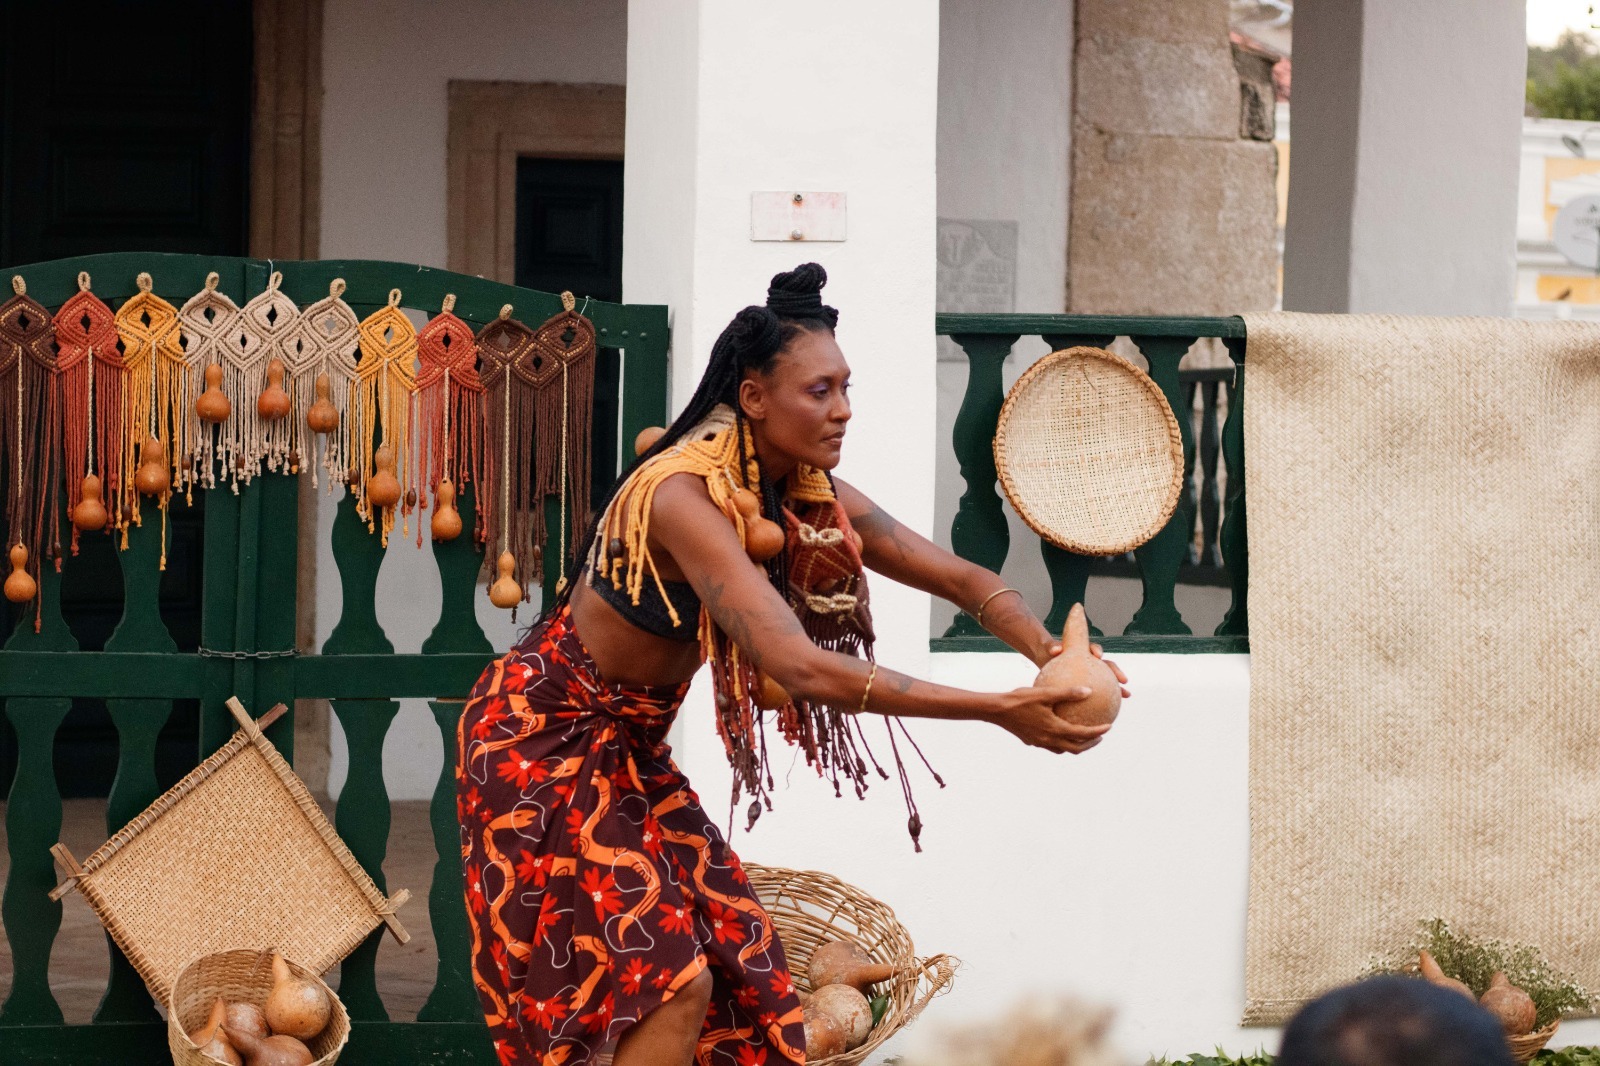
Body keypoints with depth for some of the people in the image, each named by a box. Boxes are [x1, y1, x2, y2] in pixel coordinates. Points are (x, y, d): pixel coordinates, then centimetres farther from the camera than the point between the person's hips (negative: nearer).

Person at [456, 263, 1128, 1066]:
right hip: (546, 736, -9)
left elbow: (961, 578, -1)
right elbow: (802, 667, -40)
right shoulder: (683, 496, -30)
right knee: (671, 981, -17)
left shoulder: (811, 497, -4)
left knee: (728, 959, 4)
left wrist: (1049, 655, -23)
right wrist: (999, 712, -42)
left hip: (630, 747, 9)